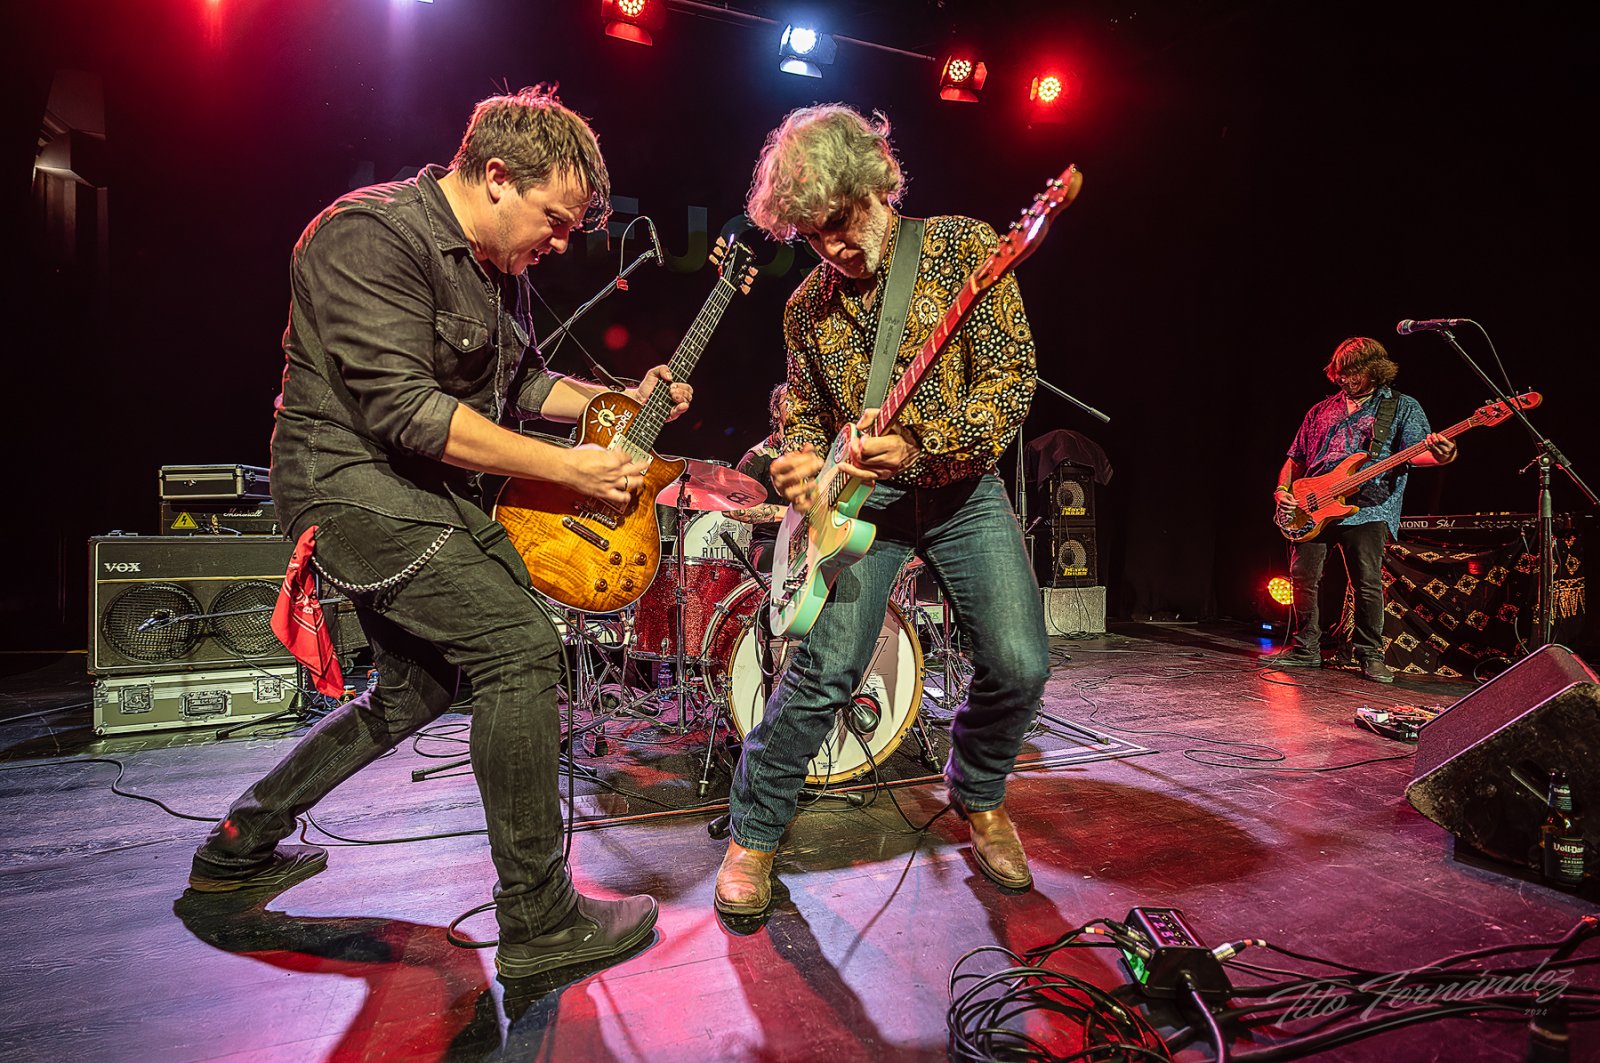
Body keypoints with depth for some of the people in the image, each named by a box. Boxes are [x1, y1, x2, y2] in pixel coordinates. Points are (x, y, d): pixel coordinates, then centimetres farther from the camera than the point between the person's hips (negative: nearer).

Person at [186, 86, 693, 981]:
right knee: (520, 642, -20)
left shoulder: (497, 269, 11)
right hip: (350, 478, -10)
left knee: (416, 689, 16)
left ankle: (241, 847, 34)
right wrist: (567, 468, -25)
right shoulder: (374, 234, -18)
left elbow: (520, 380, 22)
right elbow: (403, 407, -27)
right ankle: (540, 922, -11)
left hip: (423, 490, 10)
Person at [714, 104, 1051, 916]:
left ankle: (978, 796, 20)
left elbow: (1011, 378, -12)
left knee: (1019, 665, -12)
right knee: (825, 670, -13)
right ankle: (753, 833, 9)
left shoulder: (963, 247, -4)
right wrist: (804, 462, -9)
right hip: (863, 496, 1)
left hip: (965, 487, 0)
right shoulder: (807, 306, 6)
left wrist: (922, 443, -27)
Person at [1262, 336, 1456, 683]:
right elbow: (1295, 458, 23)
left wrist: (1438, 456, -28)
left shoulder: (1403, 407, 11)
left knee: (1368, 584, -8)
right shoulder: (1321, 411, 21)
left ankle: (1370, 654, 7)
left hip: (1368, 508, -4)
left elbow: (1416, 452, -4)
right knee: (1303, 576, 0)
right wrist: (1282, 490, 6)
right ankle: (1305, 648, 14)